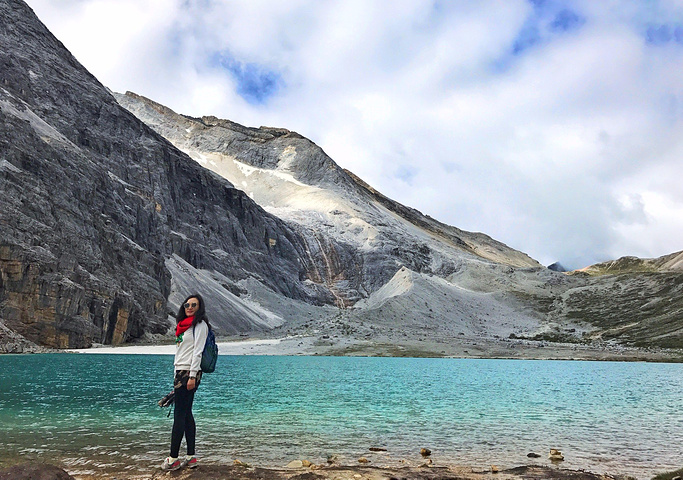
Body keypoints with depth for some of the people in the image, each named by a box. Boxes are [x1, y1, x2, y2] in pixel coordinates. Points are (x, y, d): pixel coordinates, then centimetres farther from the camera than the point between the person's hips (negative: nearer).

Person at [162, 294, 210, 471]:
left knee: (180, 414, -8)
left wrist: (192, 376, -19)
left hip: (189, 373, -9)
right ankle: (191, 457, 8)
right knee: (186, 414, 6)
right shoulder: (185, 325, 21)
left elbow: (197, 351, -13)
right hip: (180, 372, 9)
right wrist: (177, 376, 18)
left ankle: (173, 459, -6)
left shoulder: (200, 324, -5)